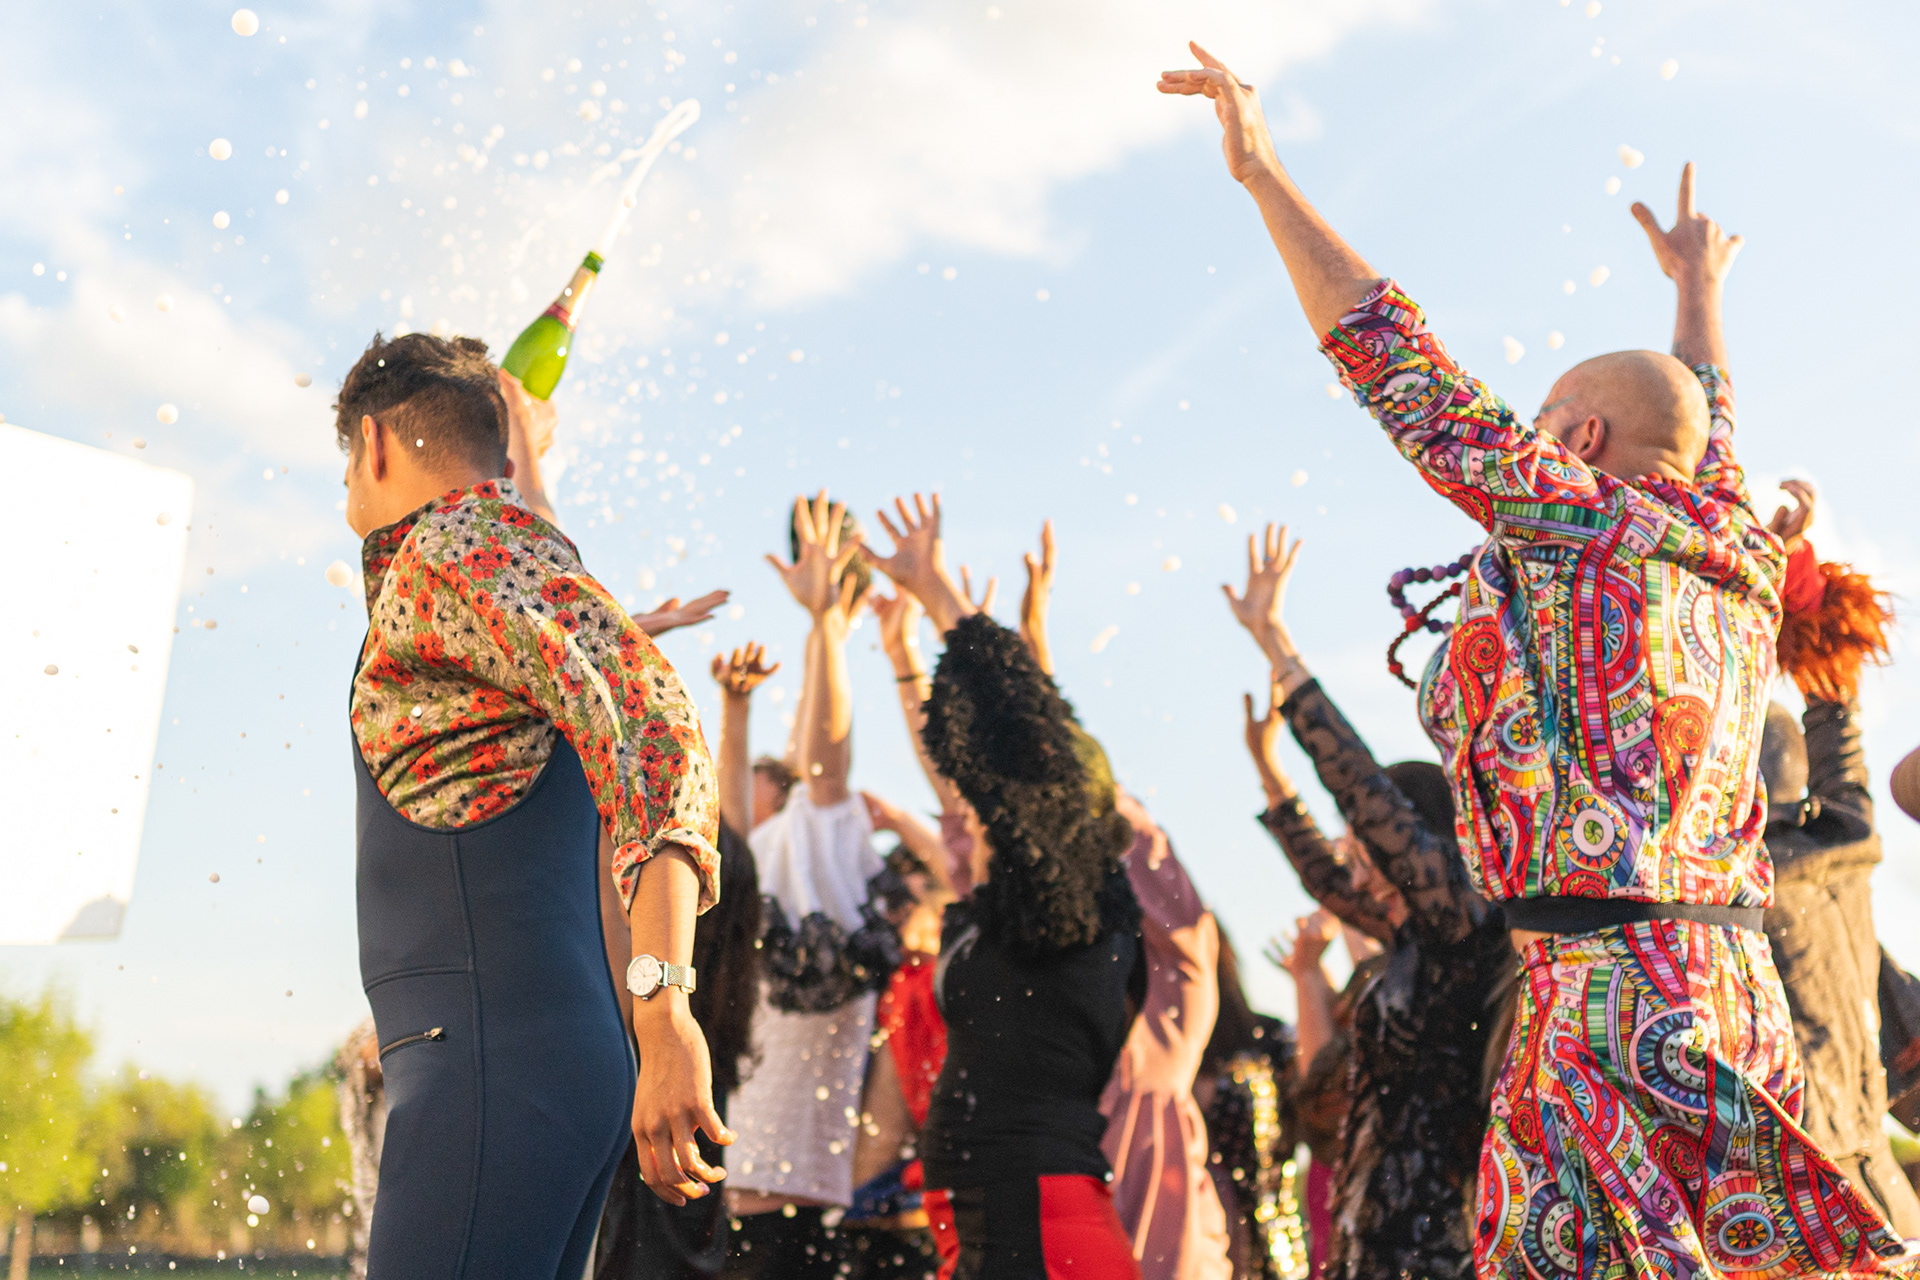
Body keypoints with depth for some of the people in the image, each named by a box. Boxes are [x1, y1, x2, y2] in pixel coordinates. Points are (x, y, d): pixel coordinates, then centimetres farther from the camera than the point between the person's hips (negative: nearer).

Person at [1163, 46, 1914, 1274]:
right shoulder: (1737, 568, 16)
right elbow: (1706, 426, 36)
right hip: (1740, 990, 8)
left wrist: (1263, 171, 2)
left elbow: (1402, 365, -4)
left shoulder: (1574, 520, -4)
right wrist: (1699, 286, 57)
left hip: (1608, 980, -8)